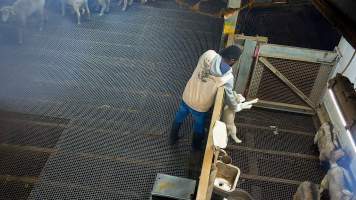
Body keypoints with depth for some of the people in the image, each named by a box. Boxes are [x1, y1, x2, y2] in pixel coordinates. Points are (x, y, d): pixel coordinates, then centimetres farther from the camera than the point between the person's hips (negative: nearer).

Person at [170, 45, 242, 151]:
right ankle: (196, 145, 54)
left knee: (179, 118, 30)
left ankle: (172, 139, 54)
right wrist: (235, 107, 11)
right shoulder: (228, 77, -25)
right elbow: (229, 97, -9)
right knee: (199, 125, 27)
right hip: (200, 106, -3)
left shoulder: (208, 54, -19)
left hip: (187, 96, 4)